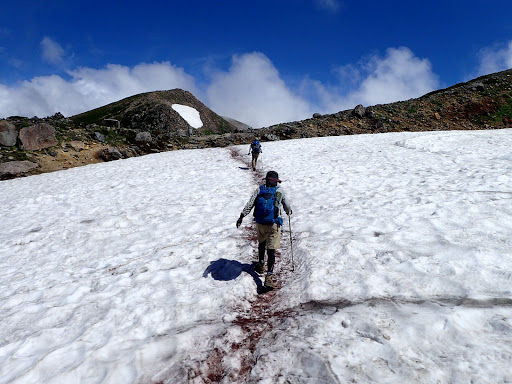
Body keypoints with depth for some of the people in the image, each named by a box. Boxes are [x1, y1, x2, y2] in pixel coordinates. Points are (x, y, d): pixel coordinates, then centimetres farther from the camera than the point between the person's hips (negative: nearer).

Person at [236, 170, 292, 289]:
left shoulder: (259, 189, 2)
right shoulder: (280, 191, 0)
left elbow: (250, 204, -4)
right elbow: (286, 206, 11)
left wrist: (242, 216, -2)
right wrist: (289, 212, 32)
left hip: (260, 223, 3)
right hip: (274, 224, -3)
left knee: (261, 243, 29)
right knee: (271, 250, -3)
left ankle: (261, 265, 44)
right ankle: (269, 276, -10)